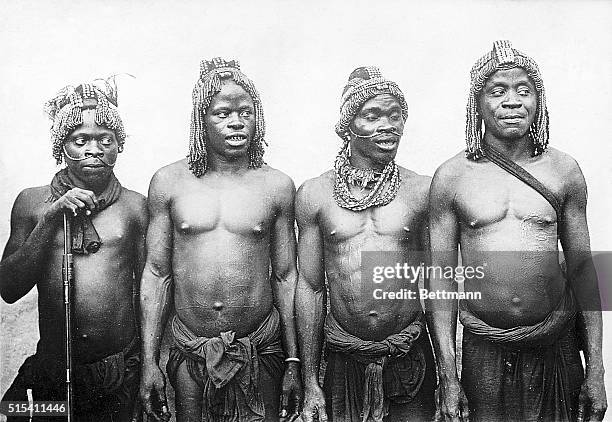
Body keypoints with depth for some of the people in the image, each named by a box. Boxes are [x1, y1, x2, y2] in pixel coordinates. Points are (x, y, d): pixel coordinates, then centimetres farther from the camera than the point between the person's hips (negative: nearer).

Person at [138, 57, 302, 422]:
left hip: (260, 351, 0)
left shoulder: (277, 186, -1)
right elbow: (156, 273, 2)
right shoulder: (169, 183, -1)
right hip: (190, 352, 1)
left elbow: (285, 276, 3)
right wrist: (149, 361, -1)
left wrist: (294, 361, 2)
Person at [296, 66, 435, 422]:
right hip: (345, 362, 0)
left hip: (411, 356, 0)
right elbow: (310, 288, 2)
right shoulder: (314, 195, -3)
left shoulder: (423, 191, -3)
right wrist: (310, 383, 2)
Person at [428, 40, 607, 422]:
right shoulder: (451, 177, -4)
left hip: (557, 347, 1)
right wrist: (448, 376, -5)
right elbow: (441, 277, -2)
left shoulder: (563, 171, 0)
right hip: (483, 351, -1)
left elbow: (582, 267, 4)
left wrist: (596, 368, 2)